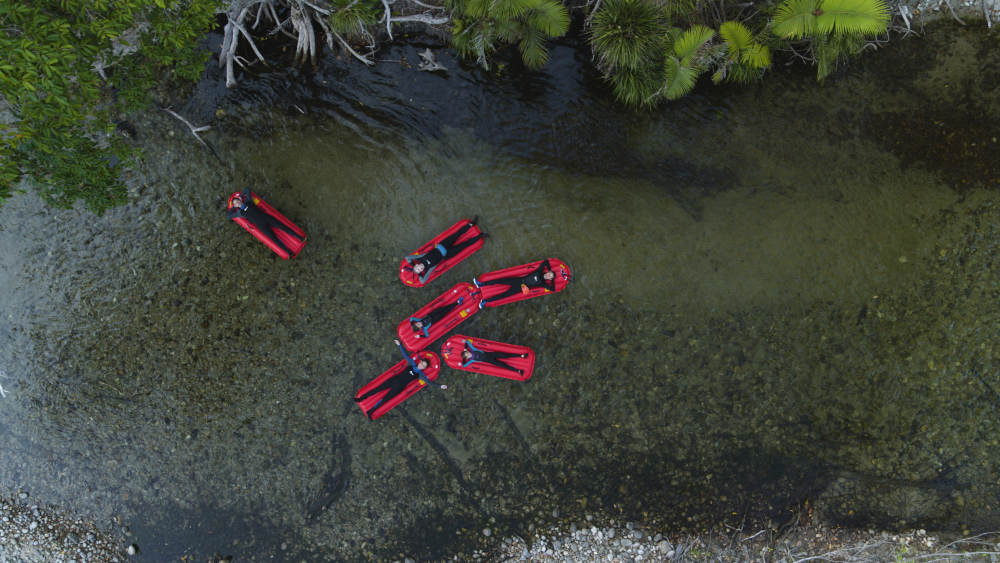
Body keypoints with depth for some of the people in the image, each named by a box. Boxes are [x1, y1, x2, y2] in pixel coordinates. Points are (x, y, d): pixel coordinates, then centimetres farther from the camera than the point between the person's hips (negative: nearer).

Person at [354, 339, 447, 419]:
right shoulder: (412, 364, 9)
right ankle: (361, 398, 6)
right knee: (379, 388, -3)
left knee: (385, 398, -11)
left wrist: (440, 386, -10)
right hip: (395, 379, 3)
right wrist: (399, 345, 12)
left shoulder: (421, 374, 2)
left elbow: (429, 382, -1)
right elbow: (405, 355, 13)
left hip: (400, 386, -3)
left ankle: (370, 412, -10)